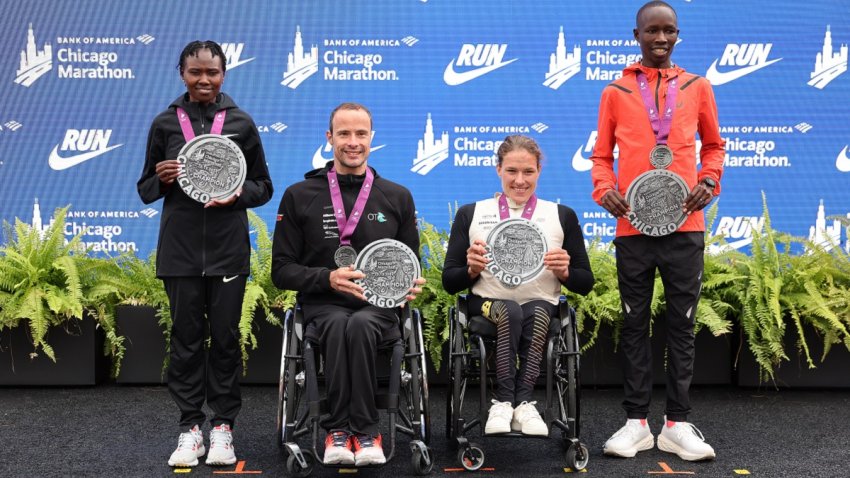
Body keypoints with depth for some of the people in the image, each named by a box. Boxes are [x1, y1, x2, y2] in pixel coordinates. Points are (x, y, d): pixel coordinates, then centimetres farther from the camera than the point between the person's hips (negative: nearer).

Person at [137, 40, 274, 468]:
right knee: (186, 337, 4)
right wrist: (162, 179, -11)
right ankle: (190, 428, 14)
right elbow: (146, 190, 10)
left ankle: (223, 426, 14)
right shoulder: (165, 123, 5)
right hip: (180, 249, 1)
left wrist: (238, 193, -12)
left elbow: (263, 186, 8)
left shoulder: (241, 123, 4)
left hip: (228, 249, 0)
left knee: (225, 336, 4)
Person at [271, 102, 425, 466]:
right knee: (338, 326, -37)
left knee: (359, 325, -36)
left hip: (378, 306, 1)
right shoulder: (299, 196, 7)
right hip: (323, 307, 0)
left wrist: (409, 285, -10)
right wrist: (328, 278, -15)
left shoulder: (397, 197, 11)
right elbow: (282, 270, 4)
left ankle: (341, 430, -21)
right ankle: (366, 431, -23)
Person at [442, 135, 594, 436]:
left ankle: (516, 401, -31)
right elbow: (449, 283, 11)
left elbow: (585, 284, 14)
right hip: (488, 302, 0)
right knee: (510, 311, -35)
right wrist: (473, 270, -10)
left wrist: (565, 273, -8)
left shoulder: (562, 216, 15)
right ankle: (514, 402, -29)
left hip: (542, 303, 1)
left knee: (538, 312, -35)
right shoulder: (471, 214, 13)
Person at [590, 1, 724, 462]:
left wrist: (709, 181, -2)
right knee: (635, 324, 5)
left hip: (684, 225, 1)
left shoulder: (697, 87, 9)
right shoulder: (616, 92, 7)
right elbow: (601, 154, 10)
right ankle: (636, 422, 12)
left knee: (681, 324, 5)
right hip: (633, 225, 0)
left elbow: (713, 145, 17)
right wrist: (604, 189, -9)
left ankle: (677, 423, 12)